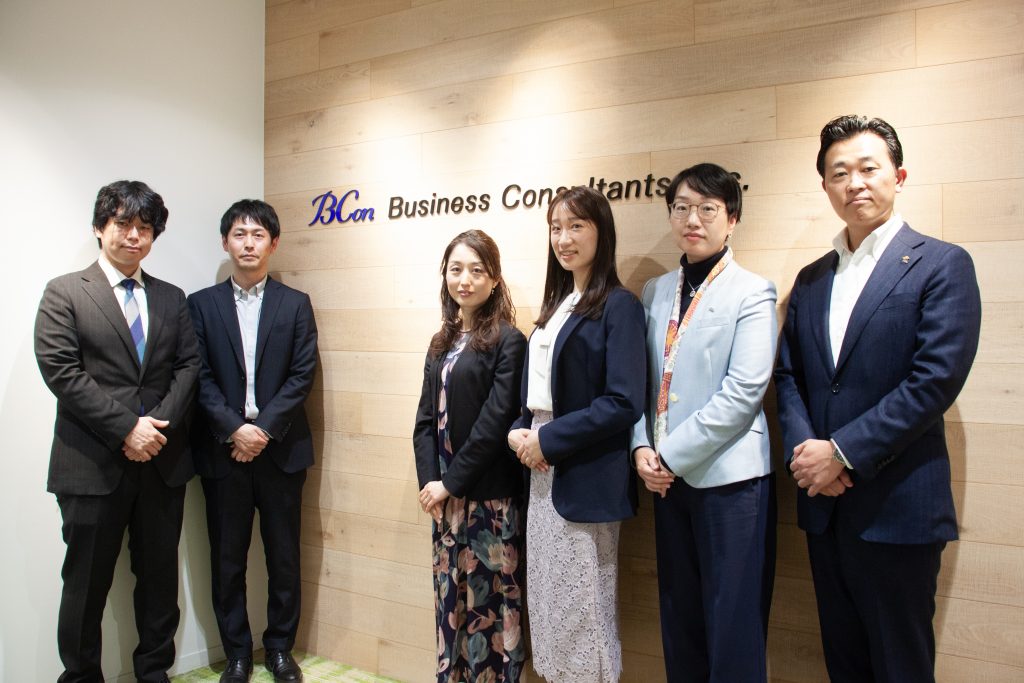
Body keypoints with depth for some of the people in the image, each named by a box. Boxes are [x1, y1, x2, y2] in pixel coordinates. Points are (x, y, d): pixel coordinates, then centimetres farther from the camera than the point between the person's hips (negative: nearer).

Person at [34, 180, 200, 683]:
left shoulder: (172, 298, 11)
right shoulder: (64, 293, 0)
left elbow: (188, 366, 6)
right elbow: (62, 372, -10)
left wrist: (159, 423, -10)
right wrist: (126, 428, -16)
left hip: (162, 462, 4)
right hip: (93, 465, -3)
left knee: (160, 576, 13)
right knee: (87, 582, 8)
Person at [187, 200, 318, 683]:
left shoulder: (295, 304, 6)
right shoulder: (202, 304, 6)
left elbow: (302, 375, -2)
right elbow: (200, 377, -2)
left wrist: (264, 429, -12)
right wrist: (234, 429, -13)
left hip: (281, 448, 0)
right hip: (222, 449, 0)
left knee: (284, 556, 8)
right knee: (227, 558, 8)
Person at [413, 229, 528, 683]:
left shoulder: (508, 341, -9)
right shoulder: (442, 343, 11)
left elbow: (496, 420, -15)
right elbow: (426, 419, 9)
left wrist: (452, 482, -13)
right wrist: (429, 480, -4)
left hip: (490, 497, -6)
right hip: (445, 496, 6)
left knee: (491, 601, 4)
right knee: (450, 602, 14)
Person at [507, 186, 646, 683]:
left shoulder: (618, 306, -11)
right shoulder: (557, 304, 14)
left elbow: (623, 402, -19)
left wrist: (548, 441, -17)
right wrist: (518, 433, -1)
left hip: (585, 480, -8)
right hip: (543, 474, 8)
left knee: (581, 612, 5)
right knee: (547, 604, 16)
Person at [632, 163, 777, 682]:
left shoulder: (752, 293, -5)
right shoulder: (656, 292, 11)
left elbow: (744, 390, -14)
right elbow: (642, 381, 11)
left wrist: (672, 455, -14)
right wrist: (643, 448, -5)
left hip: (729, 476, -5)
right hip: (668, 476, 5)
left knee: (733, 625, 3)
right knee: (678, 616, 15)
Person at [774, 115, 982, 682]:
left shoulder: (941, 265, -5)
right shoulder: (810, 280, 13)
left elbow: (936, 379, -16)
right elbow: (787, 375, 9)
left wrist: (843, 452, -17)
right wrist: (802, 449, -9)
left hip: (897, 507, -5)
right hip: (824, 504, 5)